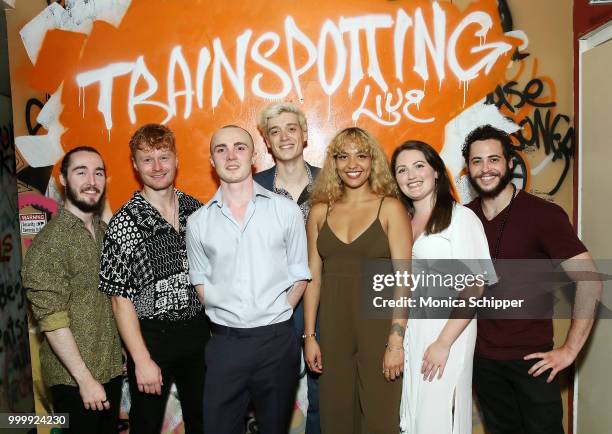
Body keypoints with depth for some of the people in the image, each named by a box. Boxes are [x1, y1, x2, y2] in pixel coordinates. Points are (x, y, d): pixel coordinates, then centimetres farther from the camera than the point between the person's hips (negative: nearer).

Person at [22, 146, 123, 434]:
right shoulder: (49, 242, -17)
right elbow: (52, 320, -19)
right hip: (74, 379, -6)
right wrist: (85, 378, -18)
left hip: (112, 368, 6)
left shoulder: (105, 232, 3)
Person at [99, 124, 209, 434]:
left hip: (197, 330, 4)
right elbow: (121, 298, -12)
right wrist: (142, 359, -15)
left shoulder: (196, 209, 0)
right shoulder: (124, 223, -13)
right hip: (151, 336, -4)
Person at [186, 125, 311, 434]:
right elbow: (201, 281, 11)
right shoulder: (198, 221, 2)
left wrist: (276, 314, -4)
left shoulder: (286, 210, -2)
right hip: (224, 343, 1)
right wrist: (224, 315, -1)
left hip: (277, 341, 0)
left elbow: (299, 276, 4)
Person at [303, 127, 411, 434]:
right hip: (333, 325, 3)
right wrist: (309, 335, 4)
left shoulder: (390, 207, -3)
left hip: (378, 321, -3)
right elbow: (313, 276, 6)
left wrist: (397, 340, -14)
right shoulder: (320, 210, 5)